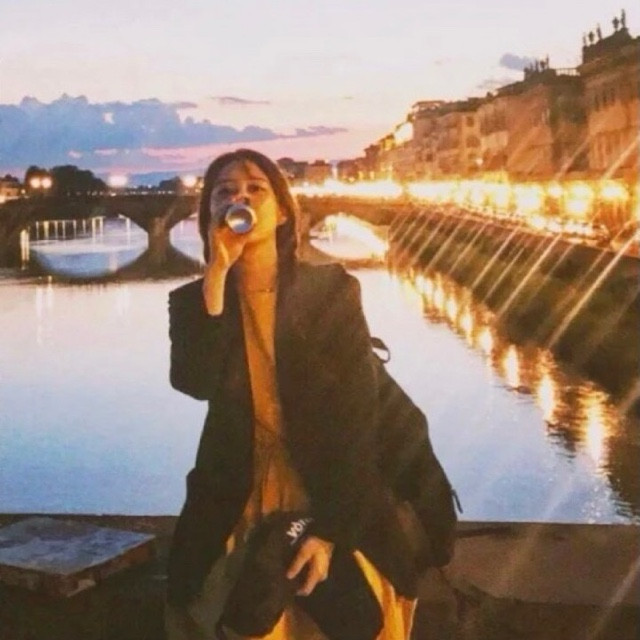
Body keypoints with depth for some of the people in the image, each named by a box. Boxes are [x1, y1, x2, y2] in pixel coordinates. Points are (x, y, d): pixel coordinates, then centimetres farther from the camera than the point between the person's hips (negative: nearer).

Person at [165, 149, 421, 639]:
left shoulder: (333, 290, -8)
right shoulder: (194, 300, -1)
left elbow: (359, 416, -12)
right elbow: (194, 384, -20)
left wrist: (331, 532, -18)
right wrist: (218, 273, -22)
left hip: (335, 509, -1)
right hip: (237, 513, 1)